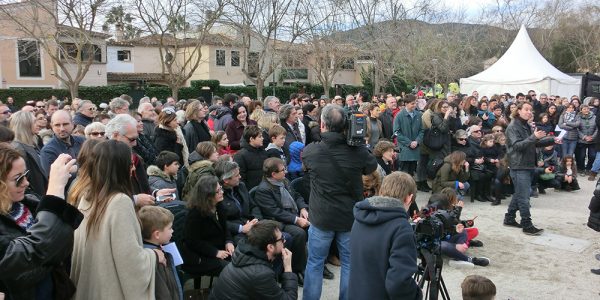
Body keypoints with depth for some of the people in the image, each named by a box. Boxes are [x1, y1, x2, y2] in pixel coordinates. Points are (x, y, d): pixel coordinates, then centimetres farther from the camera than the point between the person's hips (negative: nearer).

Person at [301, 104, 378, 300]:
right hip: (351, 217, 1)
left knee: (315, 263, 14)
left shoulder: (309, 151, -13)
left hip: (321, 217, -1)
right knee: (349, 263, 15)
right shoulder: (358, 150, -12)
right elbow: (373, 168, 9)